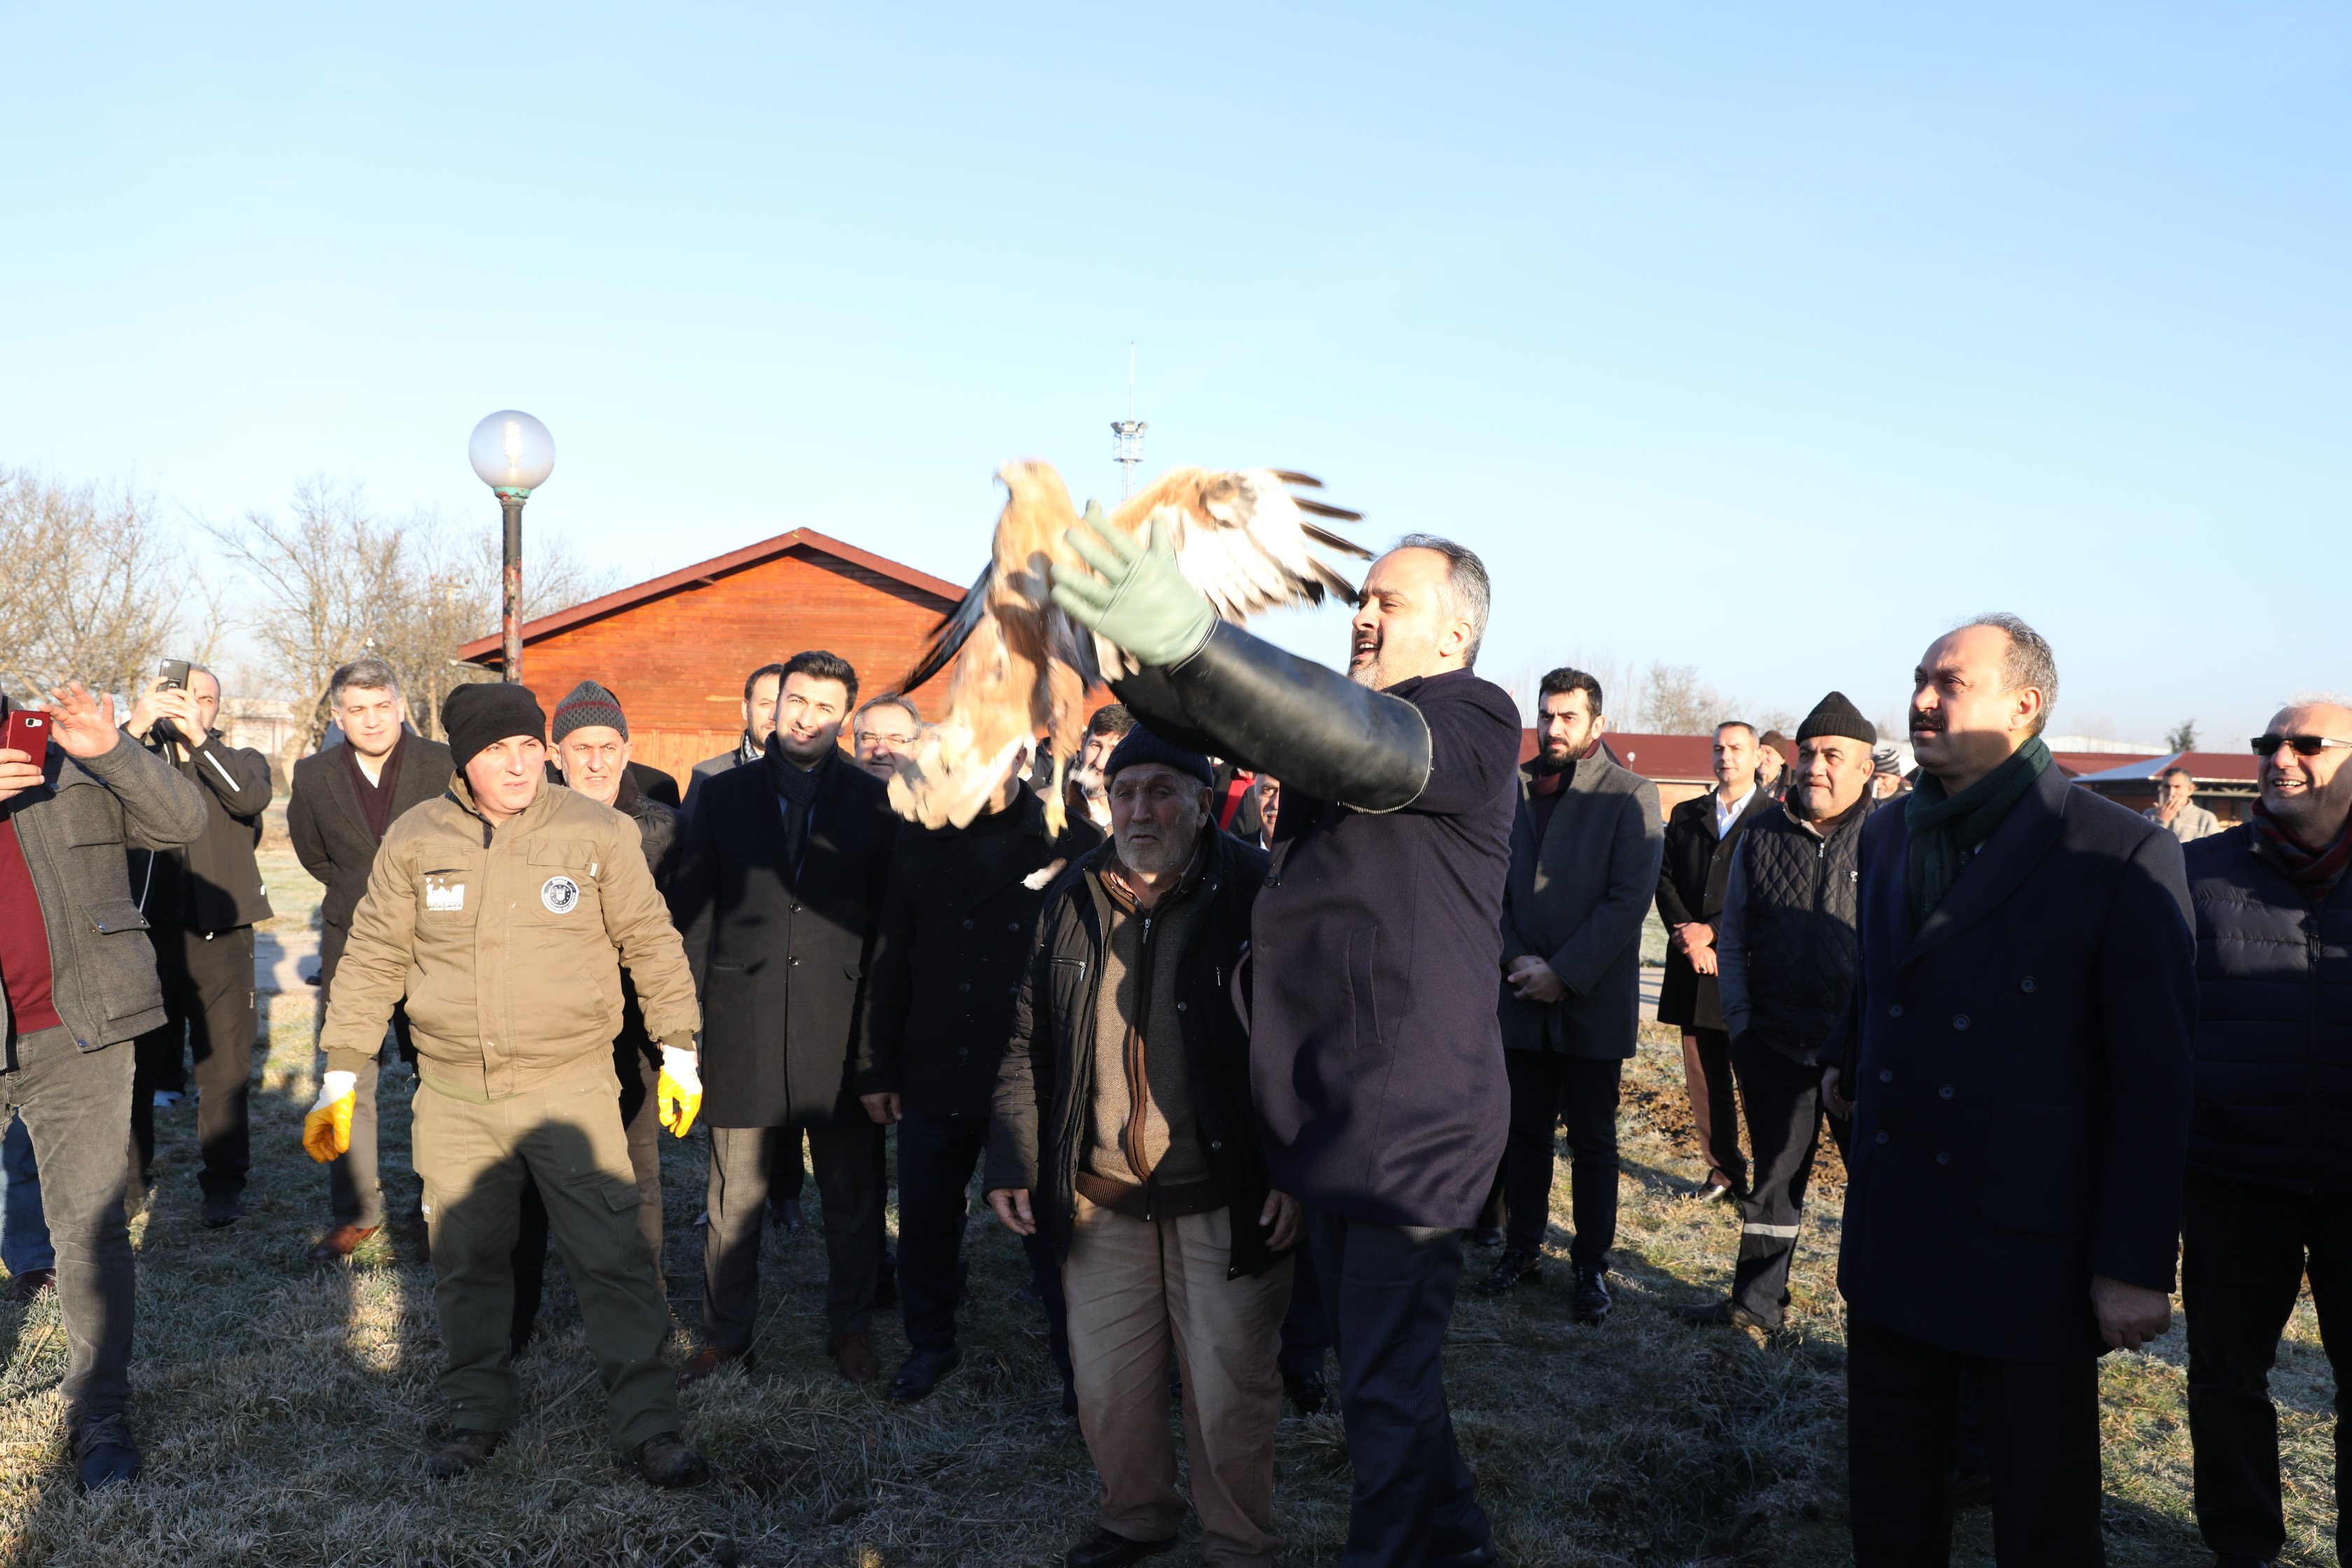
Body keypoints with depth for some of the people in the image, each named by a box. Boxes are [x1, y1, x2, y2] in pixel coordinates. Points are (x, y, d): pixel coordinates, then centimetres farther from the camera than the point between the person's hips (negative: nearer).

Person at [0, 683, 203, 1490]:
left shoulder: (75, 773, 5)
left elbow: (186, 820, -3)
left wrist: (112, 750, -17)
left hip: (74, 1034, -1)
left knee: (92, 1224, 2)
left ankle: (100, 1415, 11)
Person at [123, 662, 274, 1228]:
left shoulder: (239, 759, 12)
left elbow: (253, 797, -12)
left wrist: (198, 737, -20)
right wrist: (136, 726, -20)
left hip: (218, 932, -1)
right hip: (144, 927, 1)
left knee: (224, 1064, 0)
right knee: (134, 1060, 5)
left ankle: (224, 1184, 9)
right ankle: (126, 1181, 18)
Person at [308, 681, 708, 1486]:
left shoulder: (600, 832, -4)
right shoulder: (414, 840, 1)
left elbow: (651, 943, 3)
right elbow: (372, 961, 7)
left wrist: (680, 1054, 4)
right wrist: (338, 1079, 6)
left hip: (573, 1088, -2)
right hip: (453, 1096, 2)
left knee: (614, 1260, -1)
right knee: (466, 1263, 13)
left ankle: (647, 1425, 11)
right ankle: (480, 1412, 32)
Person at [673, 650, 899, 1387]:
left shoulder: (874, 801, 4)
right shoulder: (723, 796, 8)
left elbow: (893, 917, 4)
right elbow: (693, 913, 8)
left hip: (843, 1025, 0)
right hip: (742, 1029, 1)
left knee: (853, 1196, 9)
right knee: (735, 1196, 7)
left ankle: (850, 1329, 27)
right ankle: (726, 1334, 25)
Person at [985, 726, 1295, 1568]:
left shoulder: (1256, 894, -10)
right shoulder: (1070, 901, 4)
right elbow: (1026, 1044, 10)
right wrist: (1011, 1162, 4)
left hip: (1225, 1205, -4)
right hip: (1101, 1200, 4)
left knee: (1230, 1394, 6)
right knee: (1106, 1381, 14)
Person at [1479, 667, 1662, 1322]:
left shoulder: (1631, 796, -5)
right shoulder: (1513, 789, 7)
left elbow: (1630, 899, -12)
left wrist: (1562, 973, -15)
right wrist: (1516, 960, -8)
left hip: (1593, 1000, -3)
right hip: (1523, 997, 3)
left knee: (1592, 1141, 7)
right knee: (1525, 1132, 12)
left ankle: (1592, 1266, 19)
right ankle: (1522, 1249, 25)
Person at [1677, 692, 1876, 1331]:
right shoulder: (1761, 836, 7)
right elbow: (1733, 940, 12)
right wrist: (1740, 1022, 5)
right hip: (1774, 1042, 3)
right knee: (1775, 1174, 14)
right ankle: (1757, 1300, 26)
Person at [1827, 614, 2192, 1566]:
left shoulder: (2122, 859, -12)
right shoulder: (1887, 837, 7)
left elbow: (2154, 1083, -12)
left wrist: (2136, 1264, -13)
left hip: (2027, 1255, -5)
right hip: (1890, 1233, 5)